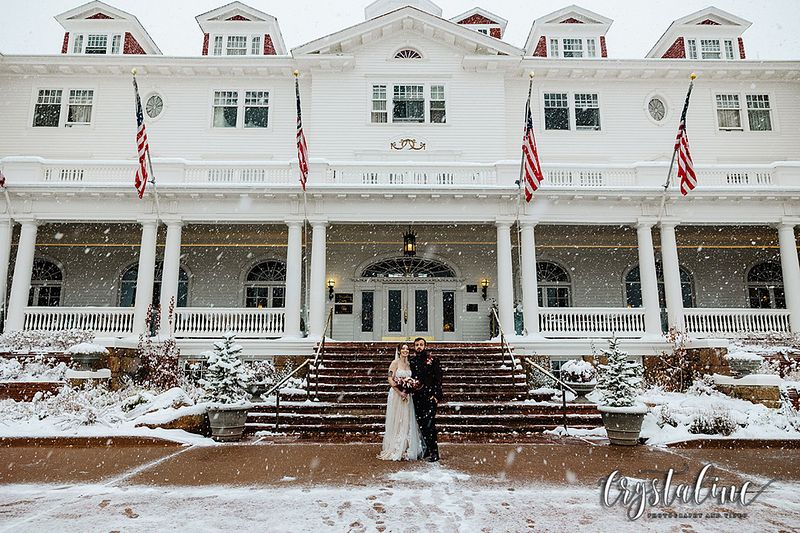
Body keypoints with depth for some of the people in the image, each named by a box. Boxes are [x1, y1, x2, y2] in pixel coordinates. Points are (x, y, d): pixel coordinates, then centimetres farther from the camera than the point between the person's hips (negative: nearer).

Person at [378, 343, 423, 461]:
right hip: (396, 395, -6)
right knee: (396, 422, -1)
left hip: (407, 396, 6)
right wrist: (400, 392, -19)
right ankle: (394, 450, 7)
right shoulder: (395, 363, -7)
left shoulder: (409, 364, 11)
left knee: (407, 423, 8)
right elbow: (390, 380, -13)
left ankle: (406, 450, 17)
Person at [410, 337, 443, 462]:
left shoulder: (433, 360, 0)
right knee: (421, 424, 8)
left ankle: (434, 452, -4)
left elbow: (438, 378, -4)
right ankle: (427, 448, 21)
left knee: (429, 423, -11)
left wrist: (436, 395, -12)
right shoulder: (412, 361, 12)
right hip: (417, 397, 5)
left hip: (430, 396, -5)